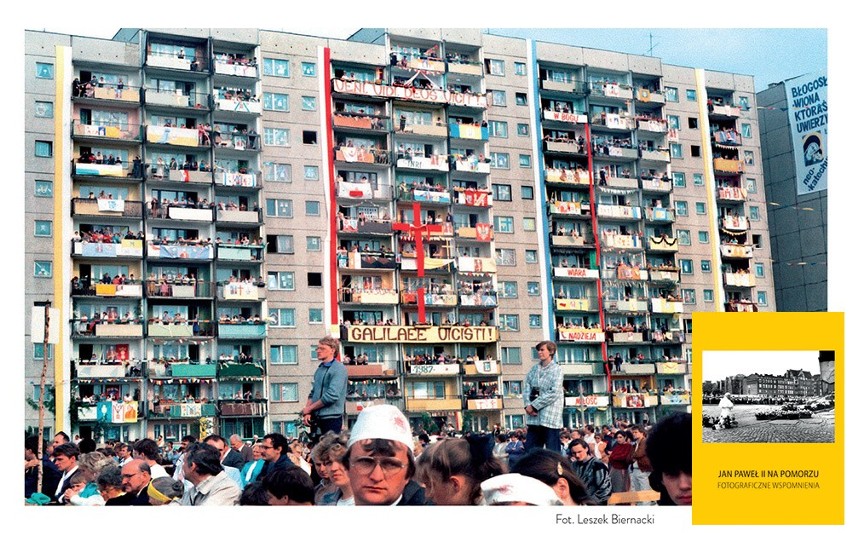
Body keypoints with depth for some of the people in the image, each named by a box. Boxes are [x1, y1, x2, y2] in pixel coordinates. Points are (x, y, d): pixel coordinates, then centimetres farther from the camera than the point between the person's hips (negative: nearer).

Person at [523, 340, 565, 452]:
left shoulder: (557, 370, -1)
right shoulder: (534, 369, 16)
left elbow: (554, 393, -11)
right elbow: (526, 388, 10)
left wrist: (534, 405, -11)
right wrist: (528, 405, -9)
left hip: (550, 418, -5)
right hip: (534, 418, 5)